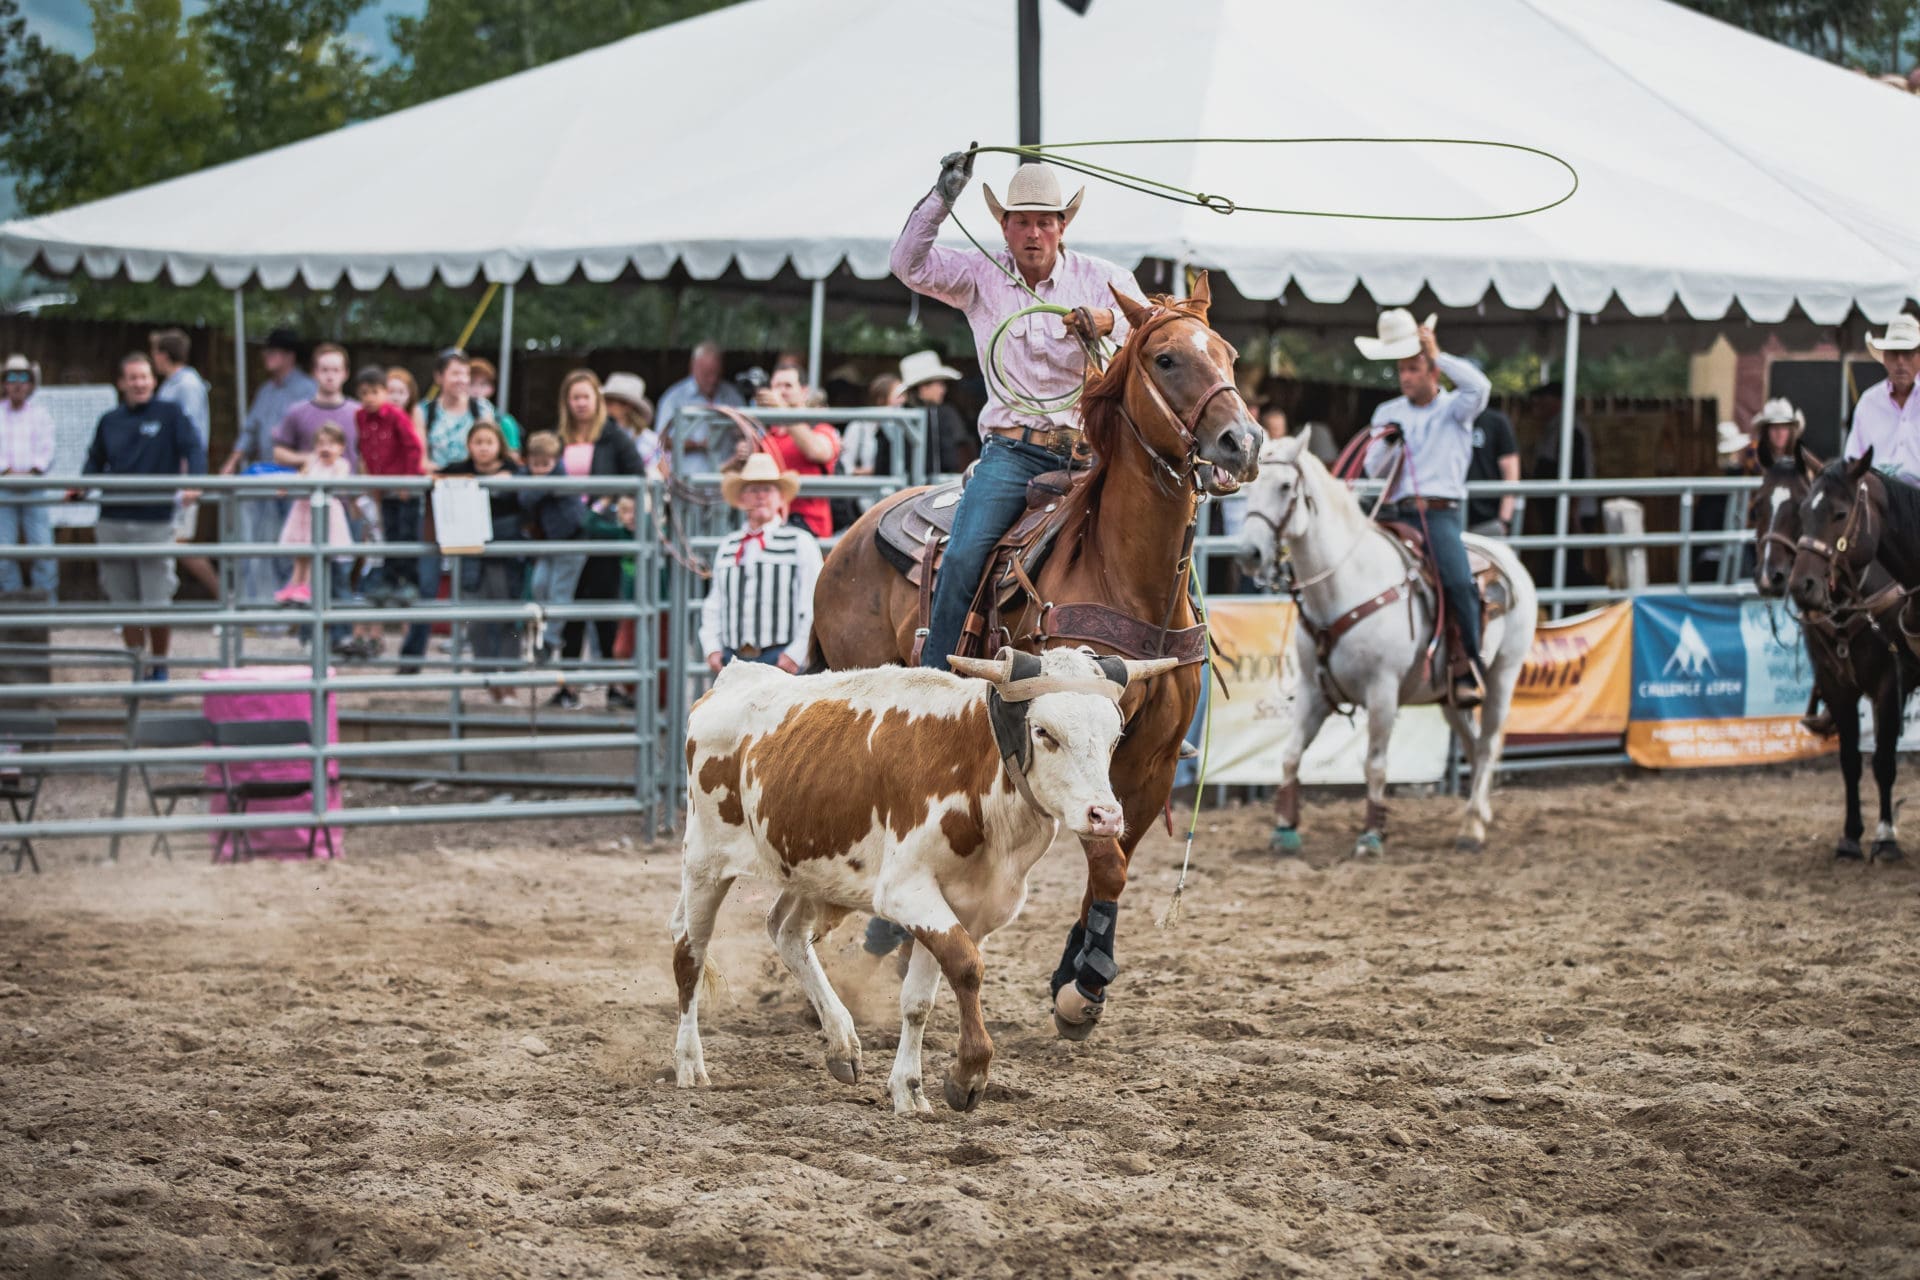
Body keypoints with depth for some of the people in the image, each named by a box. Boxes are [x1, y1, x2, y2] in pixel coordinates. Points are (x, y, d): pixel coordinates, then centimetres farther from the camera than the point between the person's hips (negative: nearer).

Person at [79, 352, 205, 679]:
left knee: (157, 603, -2)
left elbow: (194, 449, -8)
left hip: (155, 522, -3)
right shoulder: (109, 421, 13)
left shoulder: (169, 414, 2)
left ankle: (160, 670, 13)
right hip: (113, 524, 3)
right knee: (126, 603, 5)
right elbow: (95, 462, 22)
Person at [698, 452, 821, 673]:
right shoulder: (728, 547, 18)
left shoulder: (801, 543, 3)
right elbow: (713, 603, 19)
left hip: (780, 659, -4)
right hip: (732, 658, 4)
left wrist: (795, 653, -10)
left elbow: (813, 605, -2)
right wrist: (712, 648, 6)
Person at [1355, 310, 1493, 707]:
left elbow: (1479, 386, -15)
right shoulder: (1388, 413, 17)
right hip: (1395, 513, 4)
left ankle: (1469, 672, -17)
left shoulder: (1454, 409, 7)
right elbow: (1373, 468, 10)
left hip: (1439, 513, -4)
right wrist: (1387, 443, -11)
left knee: (1459, 582, -24)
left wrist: (1437, 355, -10)